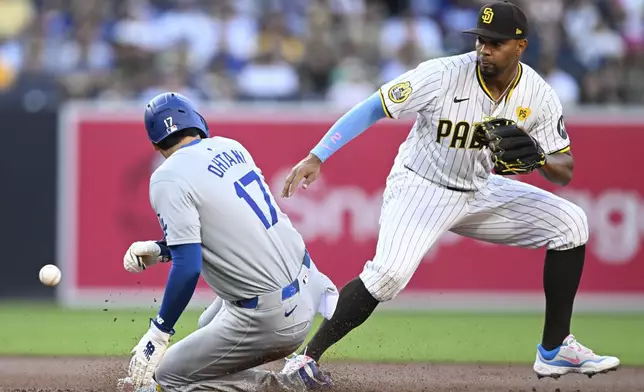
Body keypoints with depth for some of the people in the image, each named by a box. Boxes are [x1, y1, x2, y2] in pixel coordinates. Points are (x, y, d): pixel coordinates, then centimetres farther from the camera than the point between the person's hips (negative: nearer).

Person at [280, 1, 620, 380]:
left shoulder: (538, 95, -11)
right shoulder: (444, 75, -24)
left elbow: (565, 172, -4)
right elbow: (371, 109, -20)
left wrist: (539, 158, -29)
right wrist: (316, 158, -27)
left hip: (480, 192, 6)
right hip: (420, 188, -5)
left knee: (570, 222, -3)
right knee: (389, 274, -29)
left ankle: (555, 349, 4)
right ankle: (306, 358, -18)